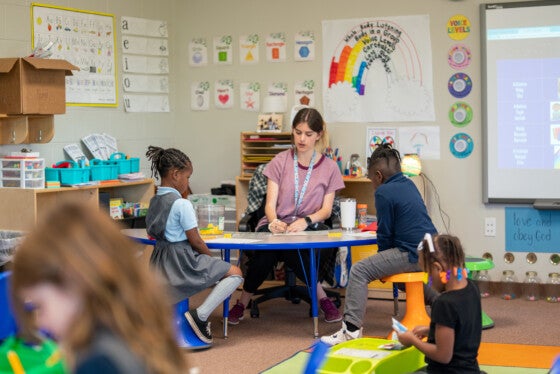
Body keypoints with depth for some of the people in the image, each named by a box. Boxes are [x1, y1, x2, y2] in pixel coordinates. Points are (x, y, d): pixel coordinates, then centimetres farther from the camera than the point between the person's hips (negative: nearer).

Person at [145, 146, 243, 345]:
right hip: (182, 262, -9)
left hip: (161, 265, 9)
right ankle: (200, 315, -10)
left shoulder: (154, 201, 6)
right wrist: (212, 258, 2)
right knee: (235, 273, -4)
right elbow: (195, 241, -14)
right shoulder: (182, 204, -18)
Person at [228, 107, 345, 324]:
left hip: (308, 228, -1)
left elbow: (326, 210, 2)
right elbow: (270, 203, 1)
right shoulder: (280, 161, 8)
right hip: (277, 225, 1)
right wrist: (273, 221, -23)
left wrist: (306, 221, -19)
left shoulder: (329, 167, 8)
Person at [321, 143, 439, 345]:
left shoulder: (384, 192, -9)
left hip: (412, 254, -9)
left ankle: (351, 329, -18)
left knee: (359, 271, -12)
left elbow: (385, 233, -7)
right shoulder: (409, 184, 17)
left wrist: (382, 261, 9)